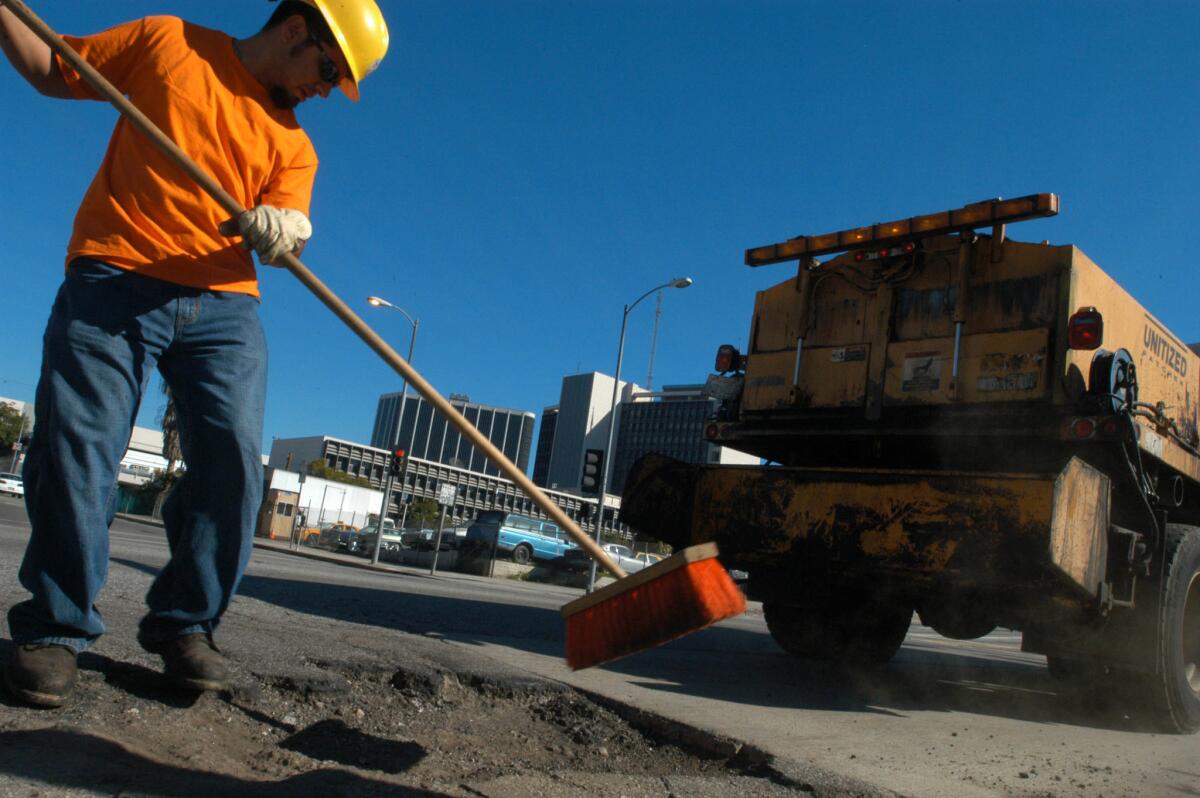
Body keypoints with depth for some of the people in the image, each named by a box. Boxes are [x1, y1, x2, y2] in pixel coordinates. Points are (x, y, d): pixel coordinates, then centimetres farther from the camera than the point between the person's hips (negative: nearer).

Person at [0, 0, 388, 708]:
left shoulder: (293, 144, 16)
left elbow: (284, 239, 2)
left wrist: (281, 233, -21)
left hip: (223, 304, 3)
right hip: (112, 281, -2)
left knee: (234, 457, -10)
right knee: (76, 449, -8)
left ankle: (185, 623, 3)